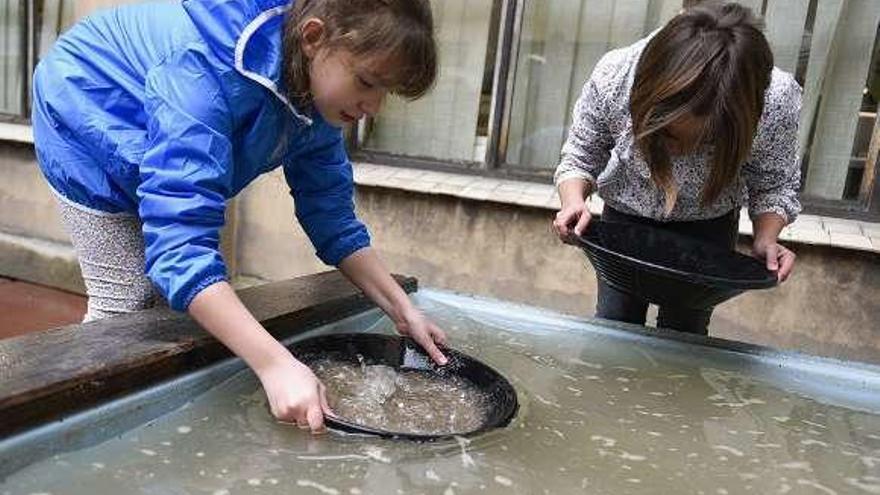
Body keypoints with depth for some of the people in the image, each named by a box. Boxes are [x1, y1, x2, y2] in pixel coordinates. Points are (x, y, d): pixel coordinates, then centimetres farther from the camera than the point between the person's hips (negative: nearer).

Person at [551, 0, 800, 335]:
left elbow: (774, 185, -12)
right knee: (613, 330, 7)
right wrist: (574, 201, -35)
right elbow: (580, 157, -15)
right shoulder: (612, 79, -33)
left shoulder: (776, 102, -33)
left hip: (707, 226, 0)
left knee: (684, 334, 9)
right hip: (625, 217, 1)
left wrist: (766, 238, -31)